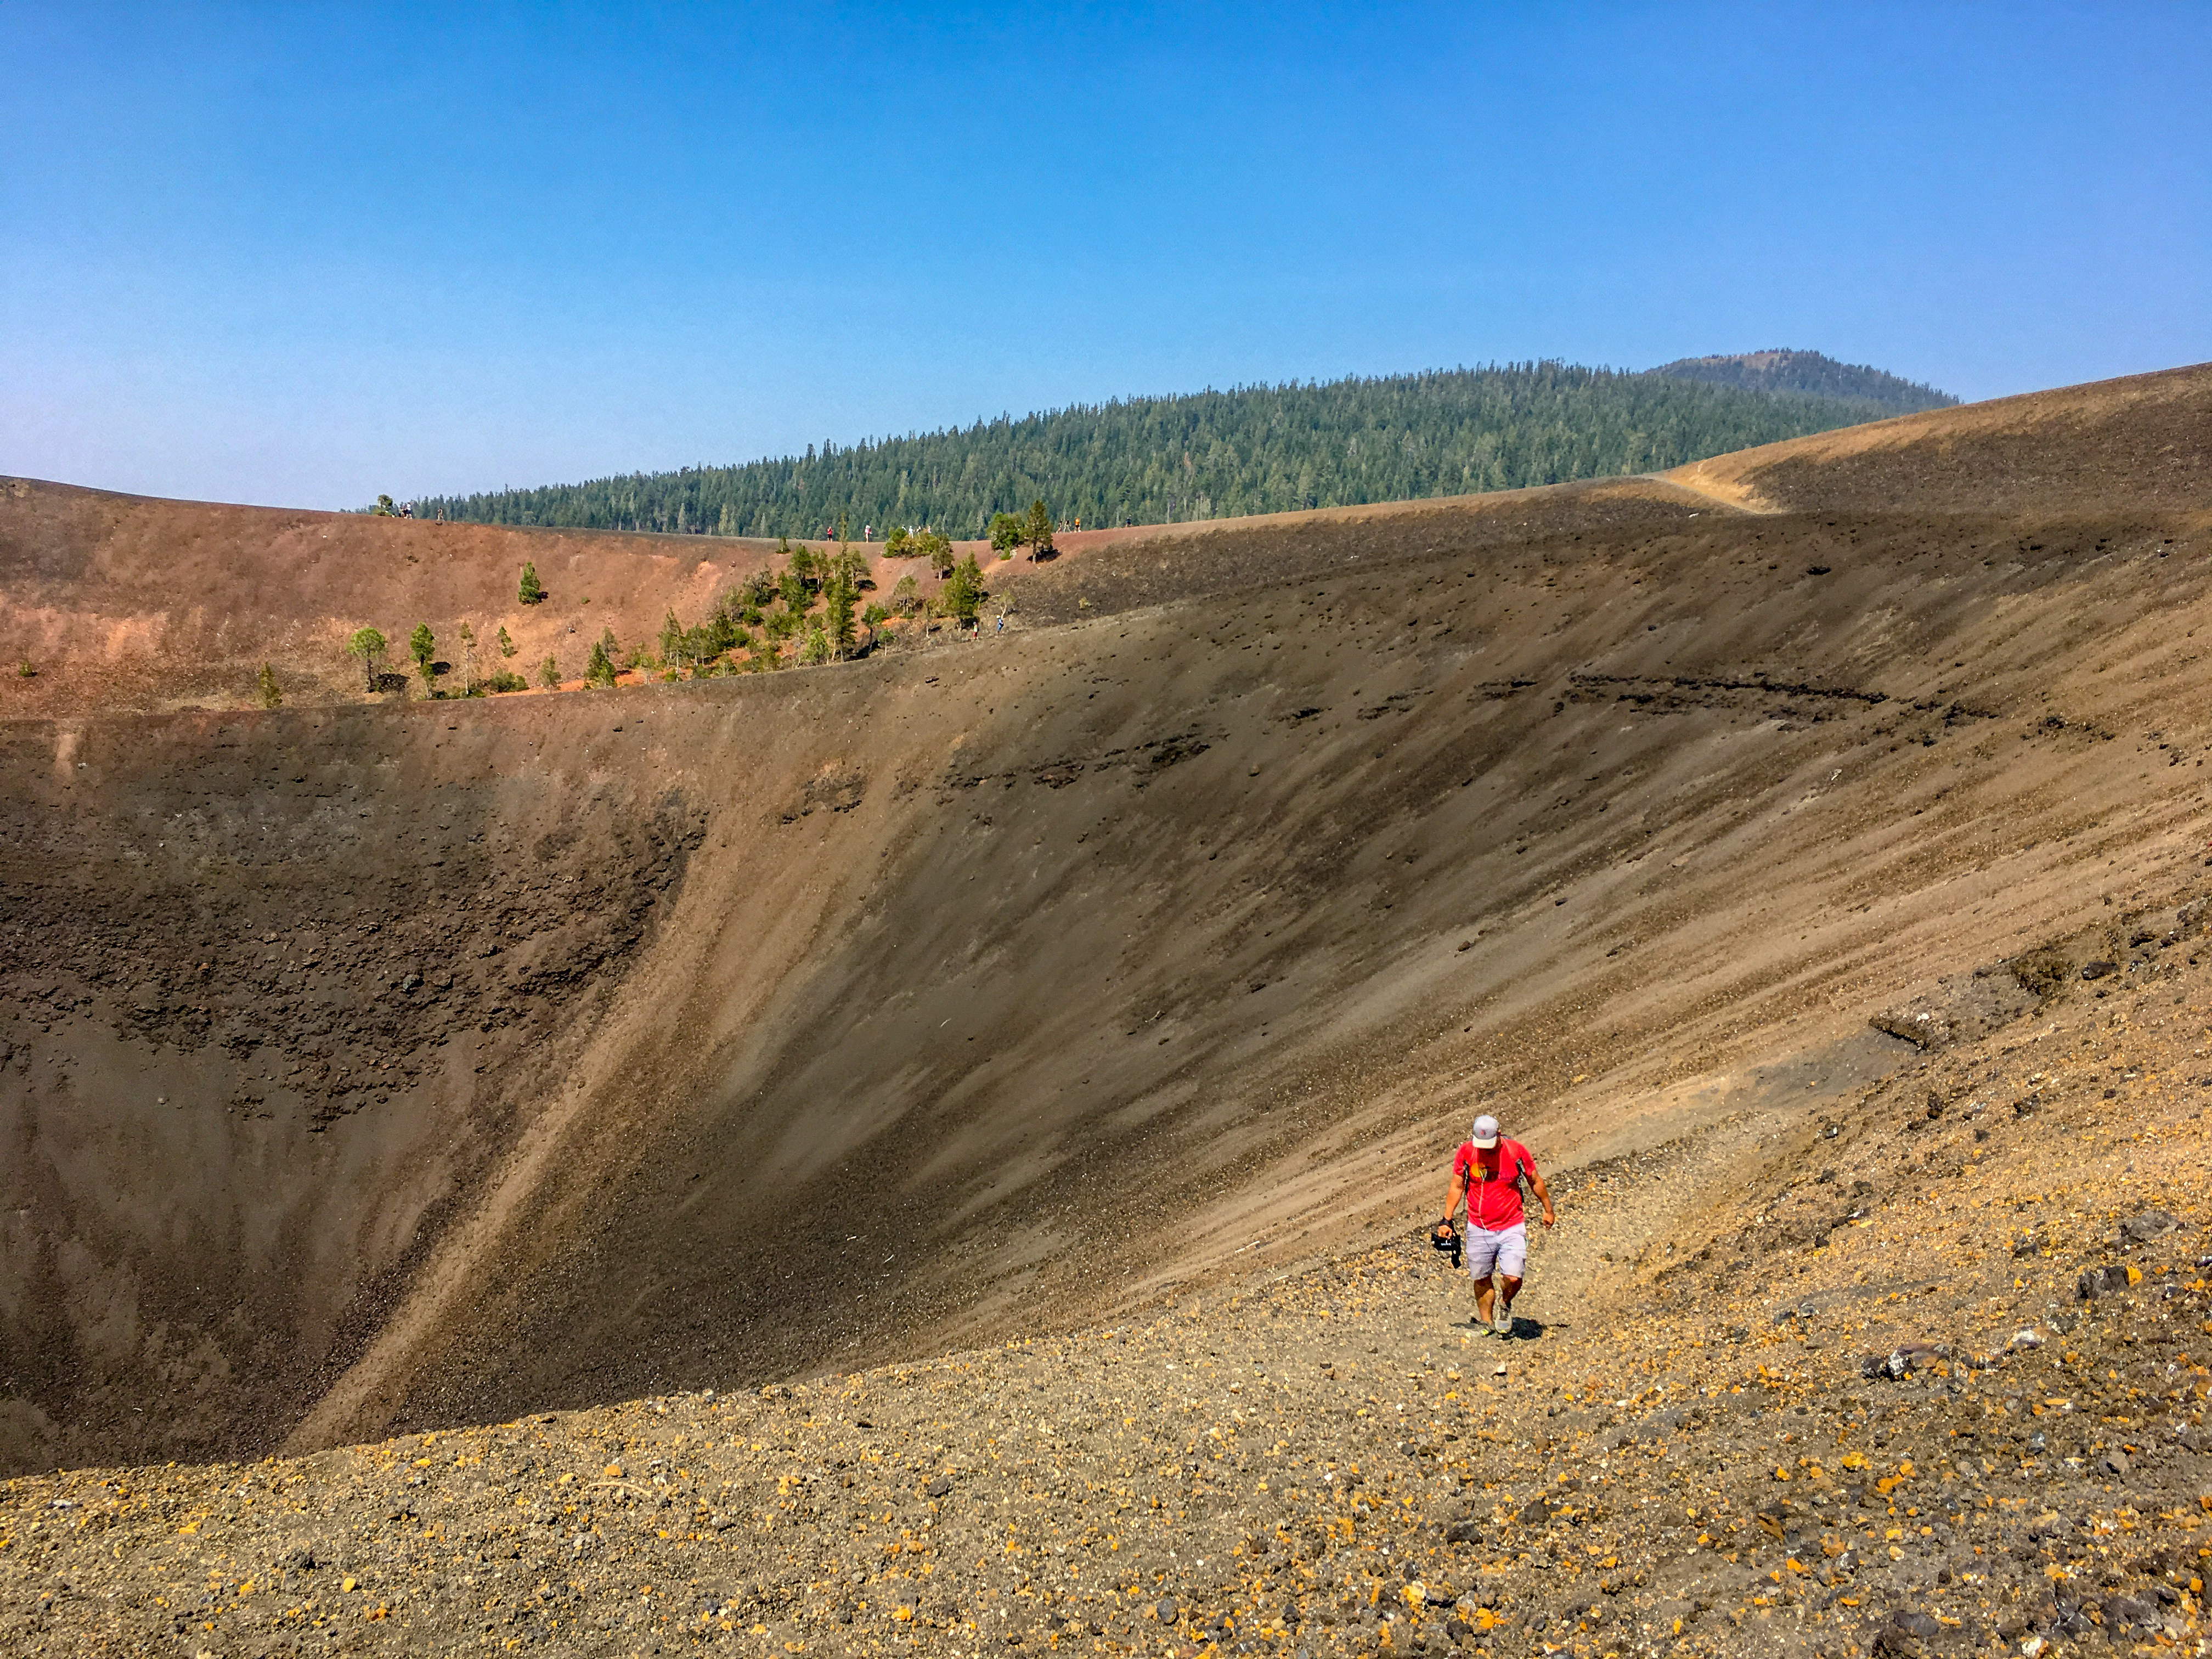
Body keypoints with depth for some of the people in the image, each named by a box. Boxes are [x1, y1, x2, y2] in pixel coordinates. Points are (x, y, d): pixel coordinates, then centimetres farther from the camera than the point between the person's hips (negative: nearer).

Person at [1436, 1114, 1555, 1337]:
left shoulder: (1516, 1151, -9)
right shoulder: (1466, 1152, -6)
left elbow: (1535, 1181, 7)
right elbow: (1457, 1186, 5)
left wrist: (1548, 1210, 18)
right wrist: (1446, 1220, 3)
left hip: (1512, 1228, -2)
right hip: (1478, 1229, 2)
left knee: (1513, 1278, -14)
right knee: (1481, 1279, 8)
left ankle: (1504, 1304, 19)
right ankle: (1486, 1322, 30)